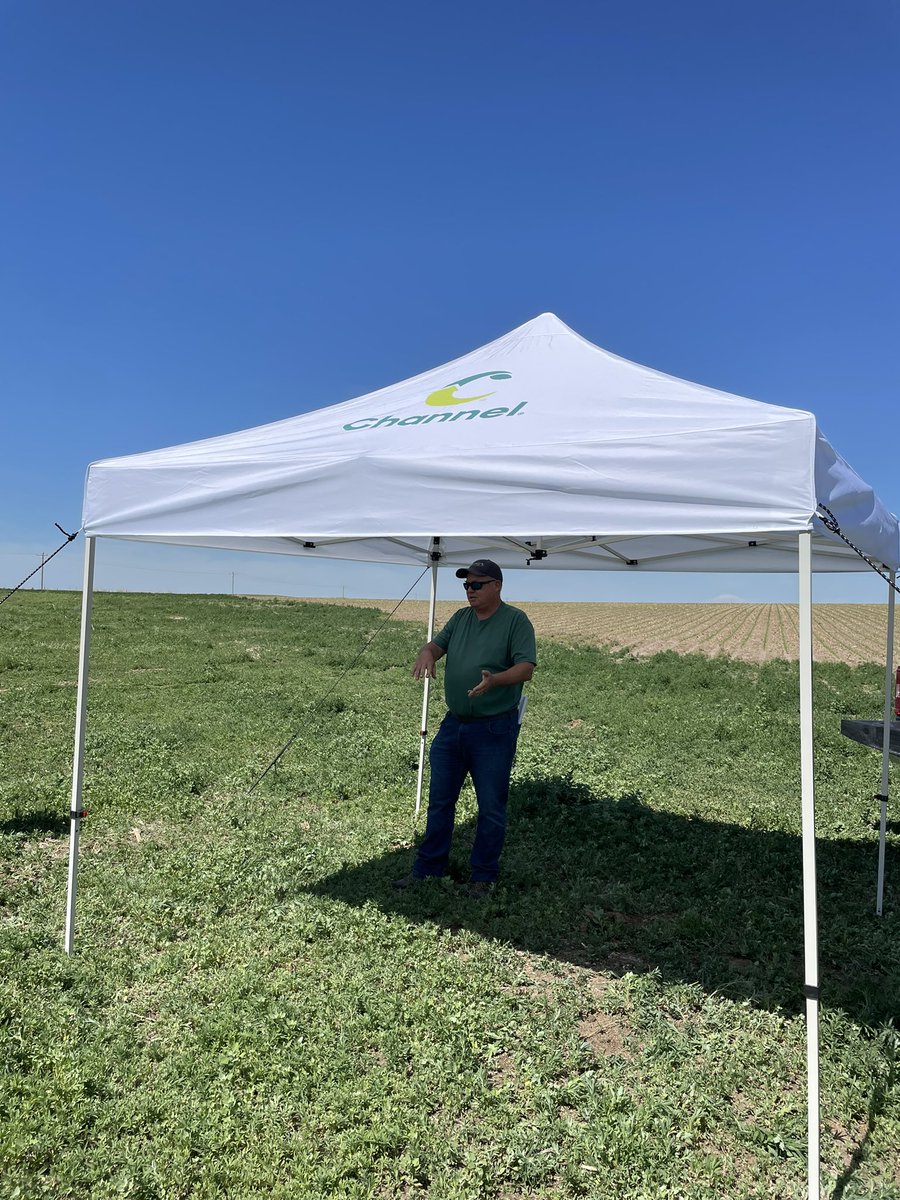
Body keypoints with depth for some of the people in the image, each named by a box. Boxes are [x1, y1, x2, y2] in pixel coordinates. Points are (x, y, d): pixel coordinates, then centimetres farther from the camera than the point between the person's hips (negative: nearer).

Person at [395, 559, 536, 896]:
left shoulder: (516, 620, -9)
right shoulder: (461, 617, 11)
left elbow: (526, 668, -17)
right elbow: (438, 643, 8)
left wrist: (495, 680, -36)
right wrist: (426, 653, -17)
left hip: (494, 730, -6)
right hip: (453, 725, 6)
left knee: (491, 807, 6)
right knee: (439, 801, 14)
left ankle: (483, 875, 22)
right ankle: (428, 866, 29)